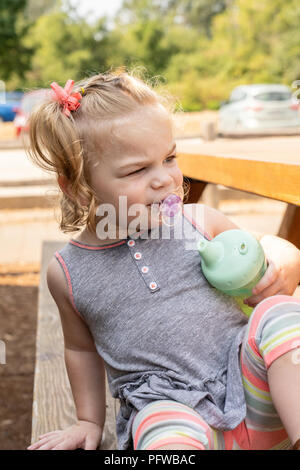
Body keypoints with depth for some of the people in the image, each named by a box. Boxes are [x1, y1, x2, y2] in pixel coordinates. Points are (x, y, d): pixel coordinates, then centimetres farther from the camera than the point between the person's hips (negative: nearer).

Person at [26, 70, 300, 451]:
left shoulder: (201, 224, 1)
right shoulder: (68, 272, 3)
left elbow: (266, 250, 17)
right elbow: (81, 346, 20)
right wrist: (90, 420, 21)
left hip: (248, 386, 4)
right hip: (165, 408, -3)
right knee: (168, 436, -38)